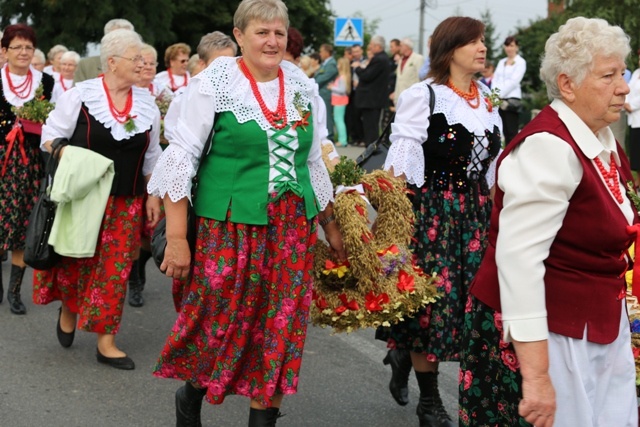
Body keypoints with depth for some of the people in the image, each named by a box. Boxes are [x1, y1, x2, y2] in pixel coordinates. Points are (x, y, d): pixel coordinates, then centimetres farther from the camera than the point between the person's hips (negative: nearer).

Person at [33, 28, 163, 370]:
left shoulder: (147, 103, 5)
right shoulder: (80, 95, -9)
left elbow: (152, 157, 12)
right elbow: (51, 137, -3)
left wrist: (153, 196, 8)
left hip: (126, 201, 3)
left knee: (115, 270, 2)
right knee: (75, 261, 5)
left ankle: (105, 341, 9)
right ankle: (67, 310, 36)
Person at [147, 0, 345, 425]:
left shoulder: (303, 86, 8)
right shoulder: (215, 83, -7)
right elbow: (181, 157, -8)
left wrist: (332, 227, 17)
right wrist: (176, 236, -13)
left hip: (293, 230, 4)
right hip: (230, 228, -4)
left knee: (280, 328, 5)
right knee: (218, 322, 1)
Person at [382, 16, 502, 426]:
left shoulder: (488, 100, 12)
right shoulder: (423, 96, -8)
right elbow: (401, 160, -12)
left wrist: (492, 209, 14)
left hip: (476, 210, 6)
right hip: (431, 208, -6)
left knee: (471, 295, 5)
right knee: (433, 297, -3)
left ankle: (403, 353, 31)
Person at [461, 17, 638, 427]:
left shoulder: (605, 143, 7)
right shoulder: (548, 147, -20)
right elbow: (518, 258, -27)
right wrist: (536, 375, -31)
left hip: (601, 328, 8)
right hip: (547, 333, -8)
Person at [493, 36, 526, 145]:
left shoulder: (520, 62, 1)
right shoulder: (501, 62, 20)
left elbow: (513, 81, -8)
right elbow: (495, 80, 14)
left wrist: (499, 95, -12)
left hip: (512, 100, -5)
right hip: (498, 101, 5)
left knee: (512, 133, -10)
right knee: (505, 132, 2)